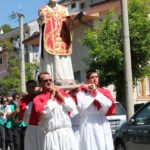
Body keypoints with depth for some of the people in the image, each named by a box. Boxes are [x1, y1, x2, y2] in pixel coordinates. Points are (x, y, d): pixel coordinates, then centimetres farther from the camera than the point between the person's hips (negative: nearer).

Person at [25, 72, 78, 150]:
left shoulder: (60, 92, 14)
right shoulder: (38, 98, 3)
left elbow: (72, 107, 5)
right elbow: (45, 112, -13)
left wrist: (59, 95, 1)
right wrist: (52, 96, -4)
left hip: (67, 133, 3)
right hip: (51, 135, -3)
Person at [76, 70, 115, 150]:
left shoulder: (103, 91, 13)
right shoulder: (82, 92, 3)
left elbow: (108, 104, -4)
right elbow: (81, 106, -13)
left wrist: (97, 93, -7)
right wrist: (90, 94, -6)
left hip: (102, 125, 4)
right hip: (88, 125, -4)